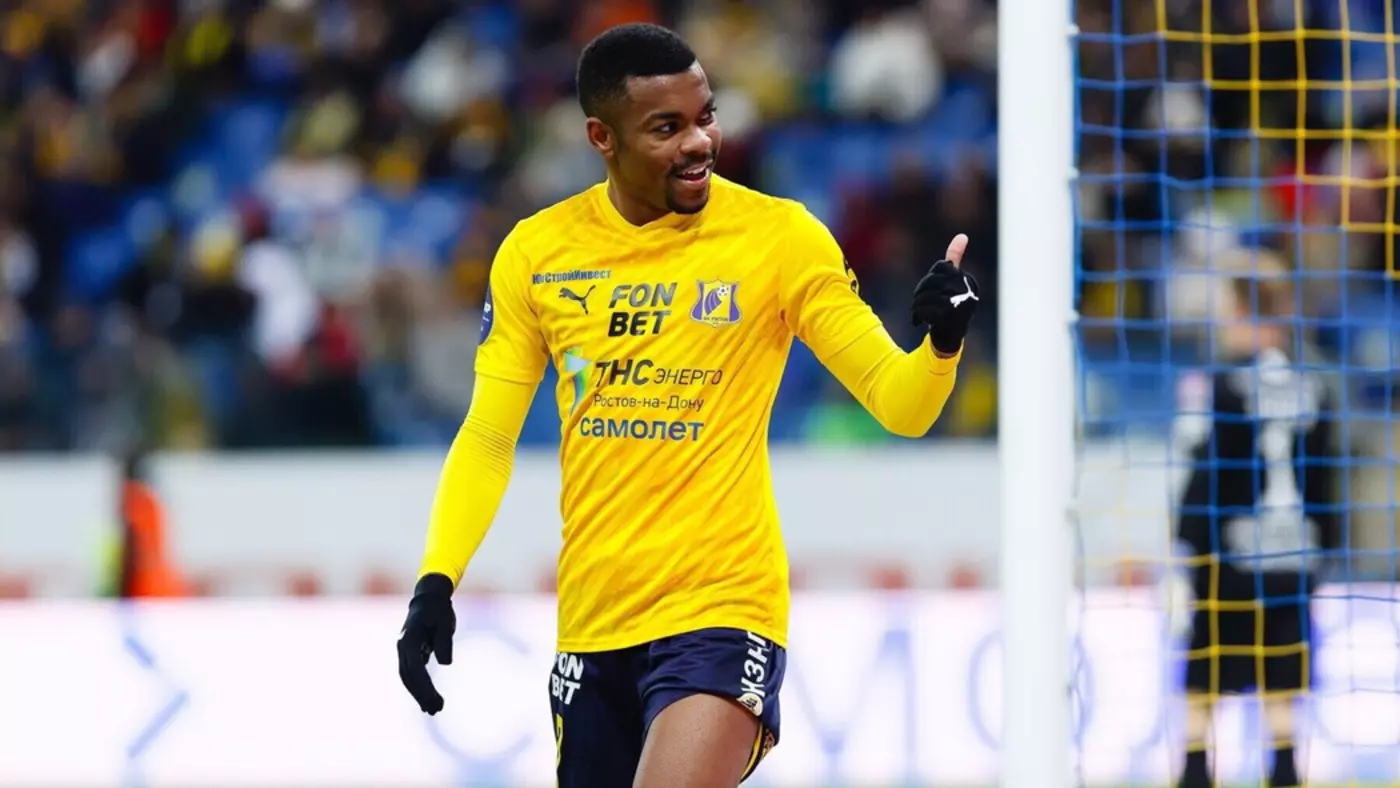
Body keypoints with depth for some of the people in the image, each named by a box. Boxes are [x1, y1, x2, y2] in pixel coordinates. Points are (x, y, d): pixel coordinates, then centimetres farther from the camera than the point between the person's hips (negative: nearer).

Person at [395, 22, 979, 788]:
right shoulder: (537, 252, 2)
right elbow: (488, 438, 9)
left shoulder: (779, 236, -7)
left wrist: (942, 343, -28)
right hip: (590, 622, 5)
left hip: (722, 608, -5)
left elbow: (897, 403, -7)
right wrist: (436, 582, -3)